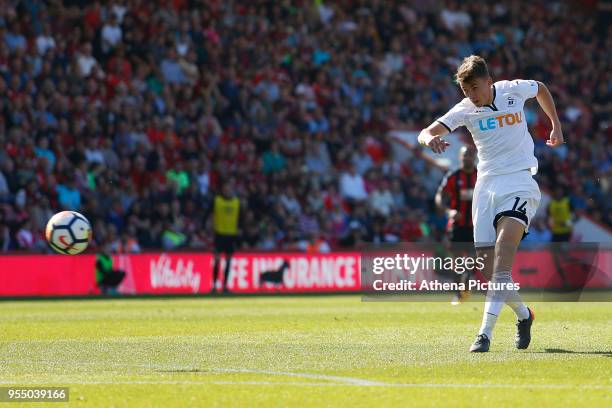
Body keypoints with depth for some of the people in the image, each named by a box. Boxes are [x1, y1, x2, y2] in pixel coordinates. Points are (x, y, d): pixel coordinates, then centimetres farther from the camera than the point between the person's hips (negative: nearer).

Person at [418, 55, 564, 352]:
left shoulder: (513, 91, -1)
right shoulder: (465, 110, -1)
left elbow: (541, 89, 22)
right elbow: (427, 132, -14)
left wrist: (556, 126, 22)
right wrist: (430, 138, -37)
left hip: (520, 182, -3)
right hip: (486, 185, 3)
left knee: (503, 248, -25)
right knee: (489, 269, -1)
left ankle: (486, 332, -34)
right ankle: (523, 315, 30)